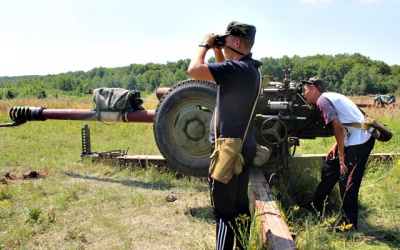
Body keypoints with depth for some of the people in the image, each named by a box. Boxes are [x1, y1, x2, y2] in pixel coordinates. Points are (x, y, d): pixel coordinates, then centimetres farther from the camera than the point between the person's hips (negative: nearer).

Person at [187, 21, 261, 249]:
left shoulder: (237, 68, -21)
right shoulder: (249, 68, 9)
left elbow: (194, 70, -26)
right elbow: (225, 72, 29)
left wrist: (205, 45, -9)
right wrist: (217, 50, 15)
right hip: (244, 146, 10)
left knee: (224, 209, 1)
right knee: (240, 204, 20)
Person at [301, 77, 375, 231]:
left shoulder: (322, 100, -11)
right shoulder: (331, 97, 17)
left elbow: (338, 127, -21)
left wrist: (341, 155, -15)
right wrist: (336, 146, 10)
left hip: (359, 141, -10)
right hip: (354, 139, 10)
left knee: (347, 182, -6)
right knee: (329, 171, 18)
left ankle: (349, 226, 4)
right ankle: (316, 207, 34)